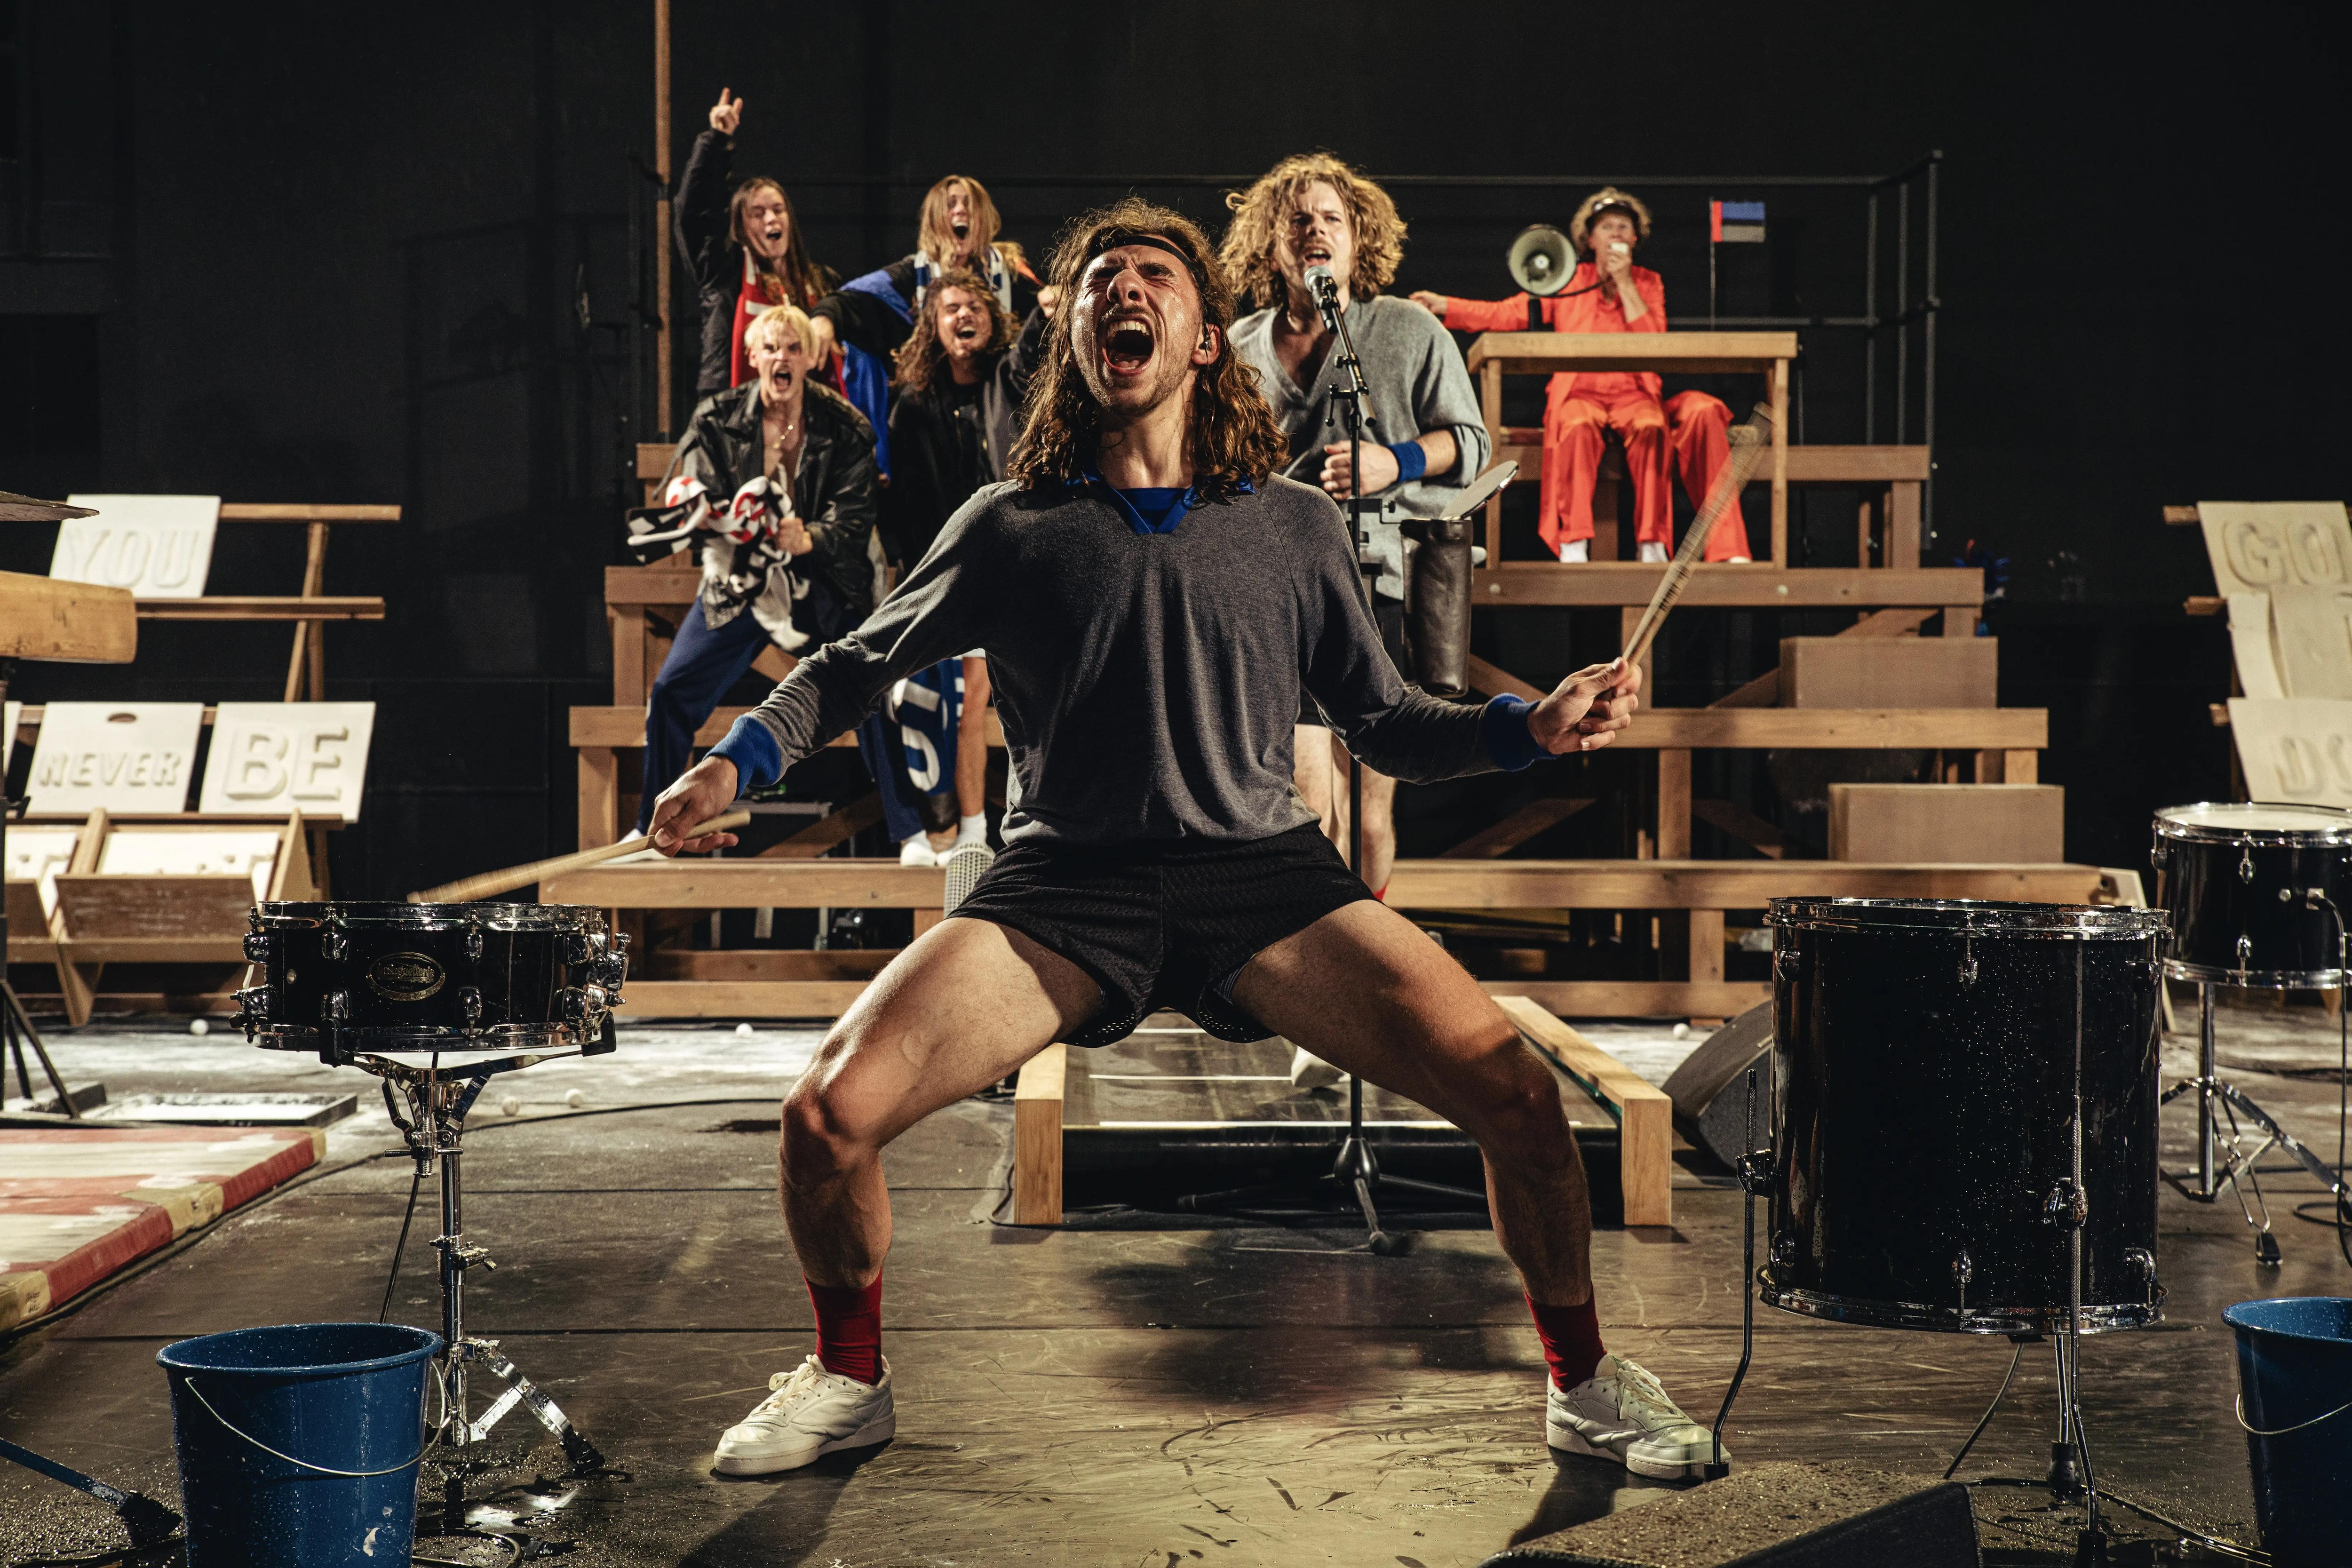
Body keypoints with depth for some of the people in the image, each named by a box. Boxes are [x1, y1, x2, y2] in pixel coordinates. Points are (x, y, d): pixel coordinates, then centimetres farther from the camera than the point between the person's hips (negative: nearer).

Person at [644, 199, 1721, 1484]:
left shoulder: (1294, 526, 13)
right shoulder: (1010, 529, 11)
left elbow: (1385, 727, 17)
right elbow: (852, 667, 20)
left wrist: (1531, 727, -1)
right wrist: (738, 760, 1)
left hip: (1264, 874, 0)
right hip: (1065, 885, 0)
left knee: (1516, 1094, -19)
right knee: (830, 1110, -20)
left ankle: (1584, 1384, 8)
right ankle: (847, 1380, 11)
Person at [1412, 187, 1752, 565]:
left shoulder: (1647, 283, 15)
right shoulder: (1569, 282, 14)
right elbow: (1506, 314, 7)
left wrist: (1624, 282, -3)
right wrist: (1442, 305, -2)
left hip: (1633, 394, 1)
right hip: (1579, 394, 0)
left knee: (1652, 428, -35)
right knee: (1578, 427, -37)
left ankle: (1652, 544, -34)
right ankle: (1573, 546, -40)